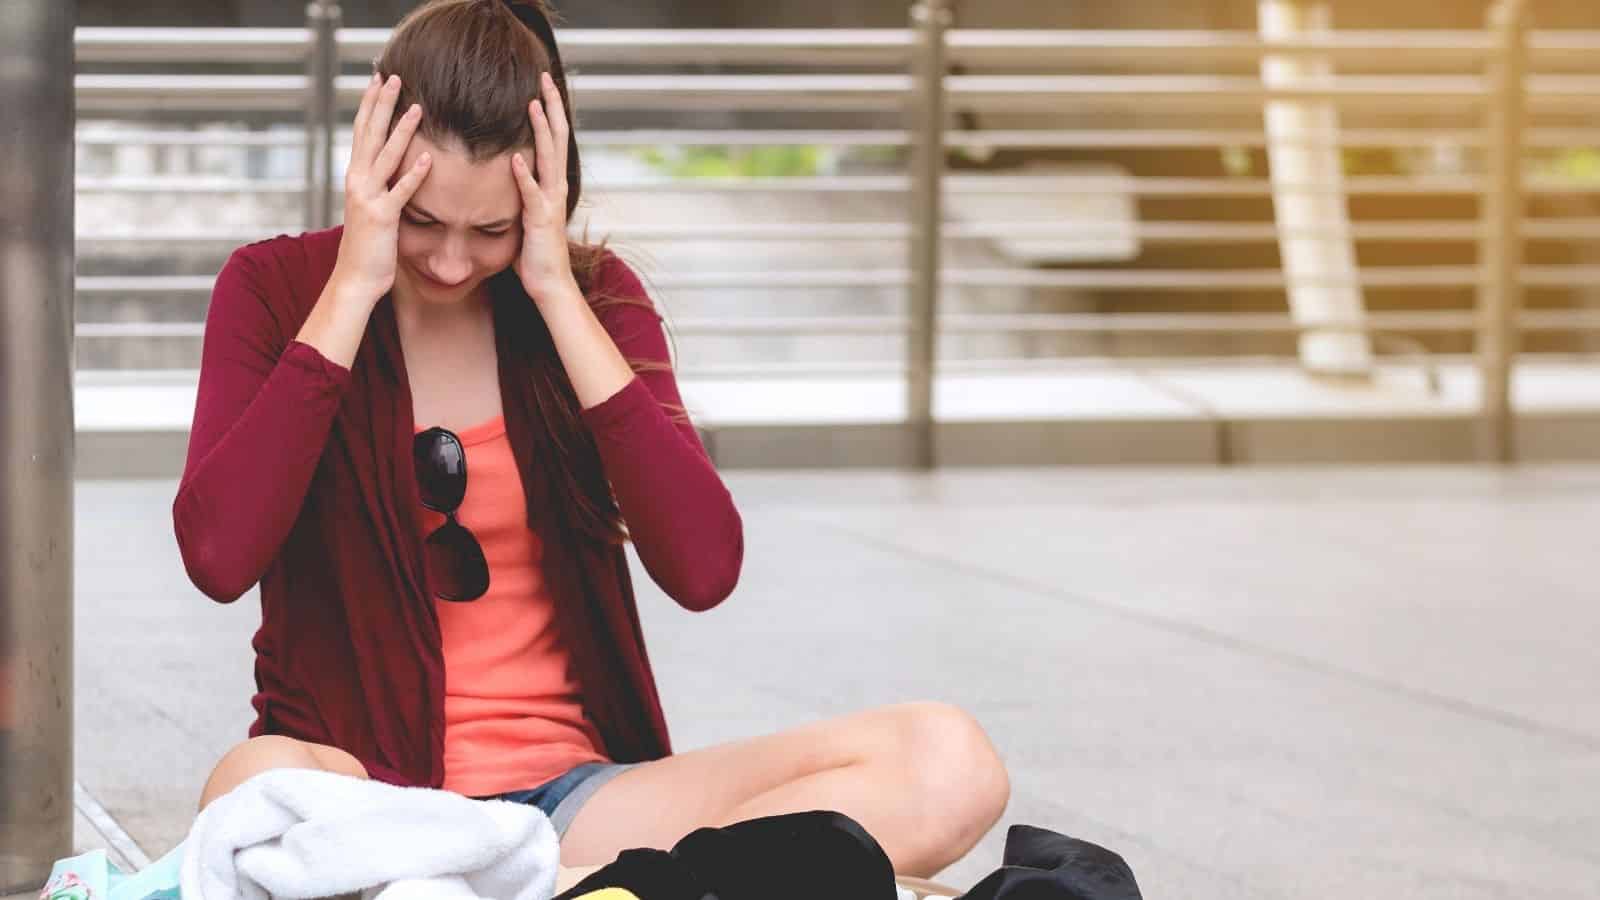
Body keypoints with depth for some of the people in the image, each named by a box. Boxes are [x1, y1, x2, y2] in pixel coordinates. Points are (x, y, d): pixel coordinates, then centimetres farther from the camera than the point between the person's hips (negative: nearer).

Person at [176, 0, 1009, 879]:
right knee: (256, 783, -42)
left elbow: (703, 568, -9)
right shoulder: (276, 286, 0)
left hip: (568, 790, 3)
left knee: (944, 762, -23)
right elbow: (218, 556, -17)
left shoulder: (591, 295, 6)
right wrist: (352, 291, -15)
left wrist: (558, 295, -11)